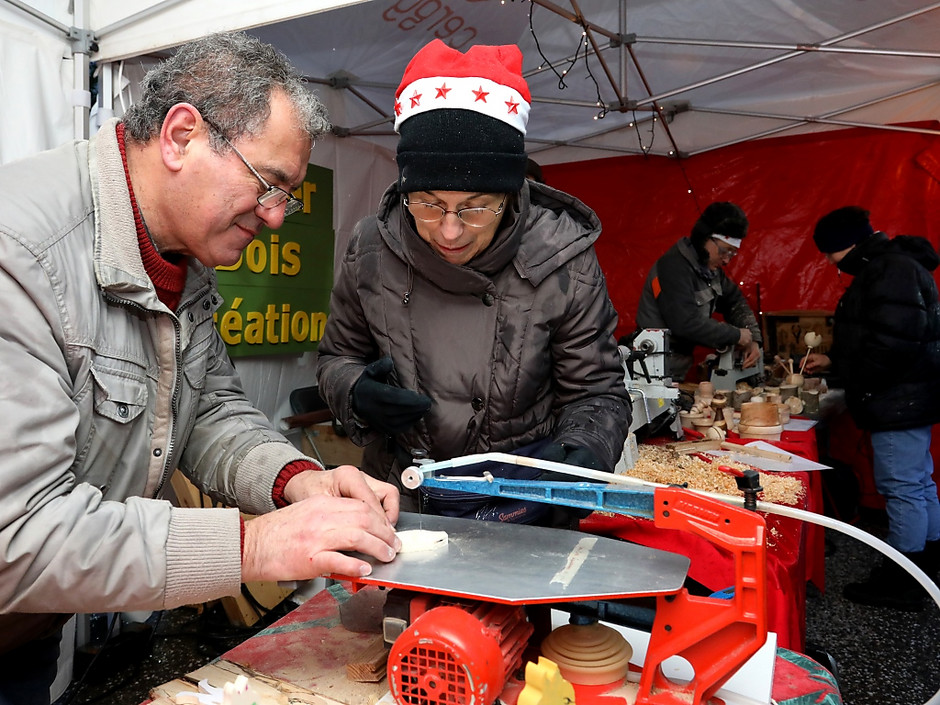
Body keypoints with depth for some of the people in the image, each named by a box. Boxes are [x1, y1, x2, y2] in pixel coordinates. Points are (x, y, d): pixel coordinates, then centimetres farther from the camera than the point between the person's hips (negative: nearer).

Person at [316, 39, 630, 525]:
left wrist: (579, 452, -24)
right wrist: (357, 394, -14)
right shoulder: (371, 250, -7)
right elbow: (337, 357, 9)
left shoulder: (562, 261, -13)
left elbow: (597, 393, -3)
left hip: (523, 508, -2)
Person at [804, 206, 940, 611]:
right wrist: (832, 362, 18)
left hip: (900, 399, -11)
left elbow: (895, 341, -27)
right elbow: (872, 338, 25)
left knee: (902, 486, -4)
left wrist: (848, 375, -15)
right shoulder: (886, 266, 17)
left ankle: (901, 584, 5)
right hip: (906, 398, 11)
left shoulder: (892, 270, -18)